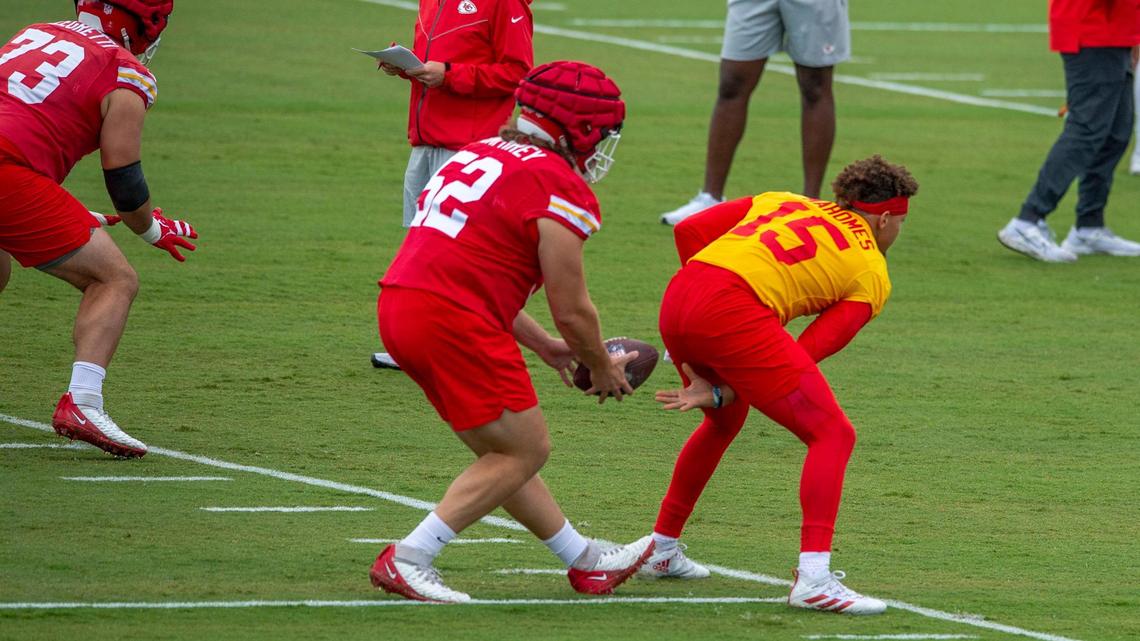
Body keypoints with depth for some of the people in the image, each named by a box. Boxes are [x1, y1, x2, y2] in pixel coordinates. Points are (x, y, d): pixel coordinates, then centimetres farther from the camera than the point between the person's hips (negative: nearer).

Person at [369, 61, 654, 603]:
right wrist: (603, 370, 15)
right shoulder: (559, 189, -7)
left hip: (399, 304, 9)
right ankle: (407, 560, -3)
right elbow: (572, 311, -4)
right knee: (524, 451, 2)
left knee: (505, 451, 18)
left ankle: (586, 562, 30)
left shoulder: (481, 154, 20)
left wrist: (544, 347, 31)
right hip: (453, 322, -9)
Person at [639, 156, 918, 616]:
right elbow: (810, 351, 6)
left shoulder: (782, 202, 30)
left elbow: (689, 230, 22)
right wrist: (720, 392, 5)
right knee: (832, 434, 1)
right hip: (735, 313, -7)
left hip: (677, 301, 7)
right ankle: (813, 578, -13)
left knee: (726, 420, 33)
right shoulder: (872, 275, 15)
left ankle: (662, 548, 41)